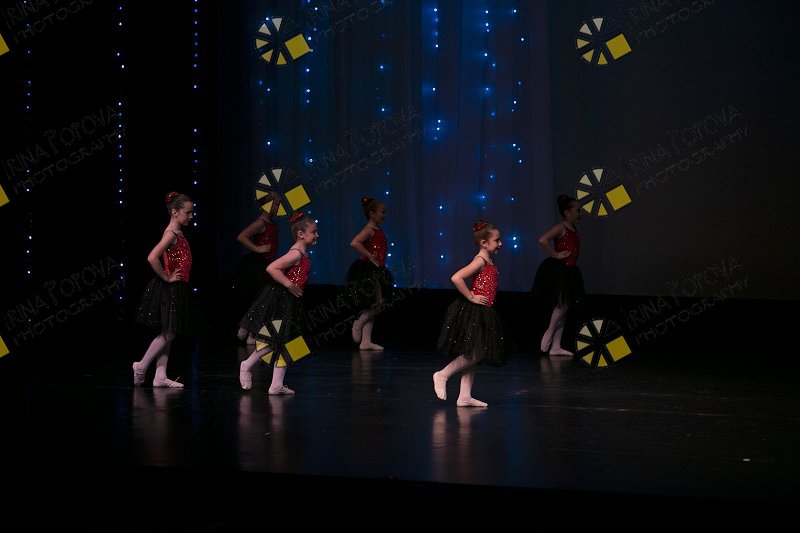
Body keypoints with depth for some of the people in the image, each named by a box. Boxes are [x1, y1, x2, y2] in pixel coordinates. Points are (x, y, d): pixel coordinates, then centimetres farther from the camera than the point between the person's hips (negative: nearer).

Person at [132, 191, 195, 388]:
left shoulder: (178, 234, 12)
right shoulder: (171, 234, -17)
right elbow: (152, 258, -29)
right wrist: (166, 278, -20)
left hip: (178, 289, 10)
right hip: (169, 290, -10)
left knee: (168, 334, 9)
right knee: (168, 334, -4)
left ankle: (160, 376, 11)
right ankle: (142, 367, 7)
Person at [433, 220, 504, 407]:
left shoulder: (489, 262, 14)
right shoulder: (480, 261, -14)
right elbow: (456, 278, -26)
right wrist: (471, 297, -19)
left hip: (484, 314, 10)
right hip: (473, 313, -10)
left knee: (473, 357, 9)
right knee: (473, 354, -12)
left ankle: (465, 396, 11)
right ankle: (442, 375, 2)